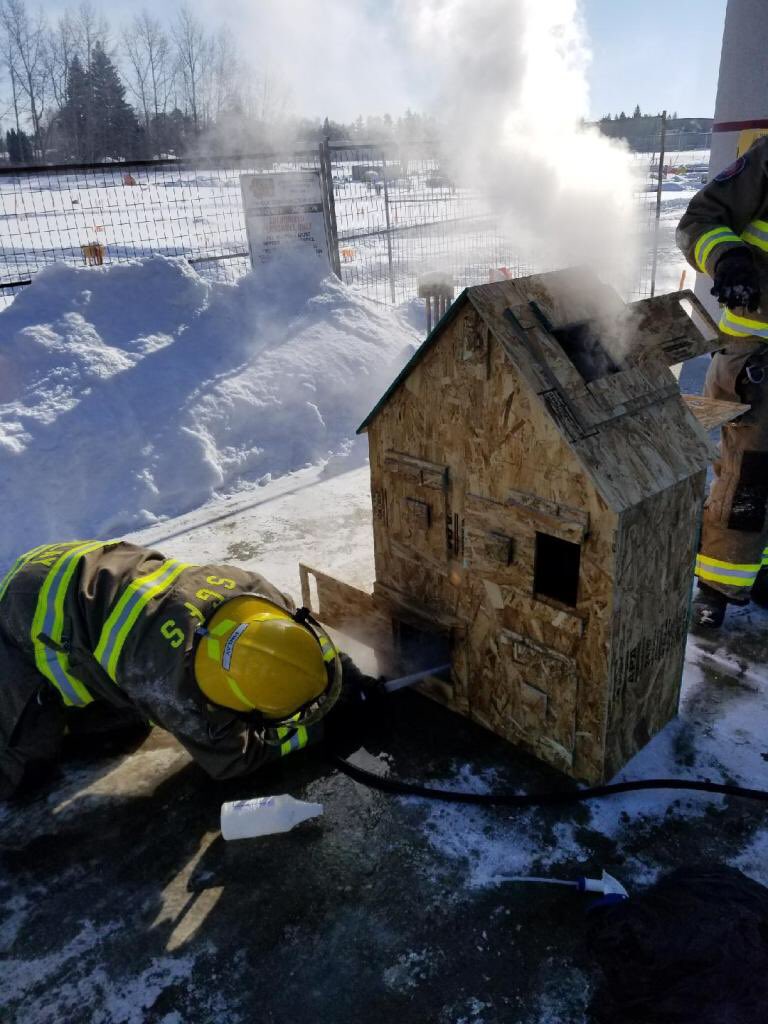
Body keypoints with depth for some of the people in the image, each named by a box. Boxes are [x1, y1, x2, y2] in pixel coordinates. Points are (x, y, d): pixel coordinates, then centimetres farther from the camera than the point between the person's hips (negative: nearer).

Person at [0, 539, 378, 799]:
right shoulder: (180, 690, -37)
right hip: (33, 619, -6)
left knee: (131, 718, 16)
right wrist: (310, 731, -11)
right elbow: (232, 758, -18)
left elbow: (306, 629, 1)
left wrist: (349, 679, -1)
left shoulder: (249, 590, -22)